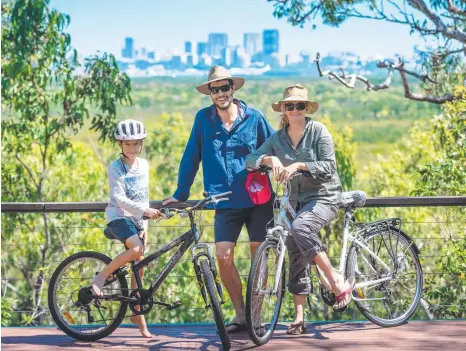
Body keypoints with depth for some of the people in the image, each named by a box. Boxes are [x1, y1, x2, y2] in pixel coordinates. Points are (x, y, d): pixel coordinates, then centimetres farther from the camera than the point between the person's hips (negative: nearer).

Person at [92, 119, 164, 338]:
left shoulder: (144, 165, 9)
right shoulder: (115, 168, -10)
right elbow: (120, 199, -21)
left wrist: (144, 225, 7)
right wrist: (145, 211, -33)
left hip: (137, 219, 6)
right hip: (119, 216, -6)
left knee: (138, 269, 3)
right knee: (136, 249, -32)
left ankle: (138, 316, 11)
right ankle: (101, 277, -15)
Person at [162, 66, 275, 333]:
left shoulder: (254, 117, 0)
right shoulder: (203, 119, 2)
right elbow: (191, 157, 8)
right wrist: (180, 193, 11)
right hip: (226, 202, 1)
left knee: (259, 254, 0)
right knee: (223, 256, -9)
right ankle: (241, 314, 4)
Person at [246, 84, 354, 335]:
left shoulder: (318, 131, -7)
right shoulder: (278, 138, 5)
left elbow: (329, 166, -14)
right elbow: (250, 159, -5)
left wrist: (298, 165, -26)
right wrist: (270, 159, -25)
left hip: (324, 196, -5)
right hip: (297, 199, 5)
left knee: (299, 227, -33)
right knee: (296, 254, 1)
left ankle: (338, 283, -25)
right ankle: (299, 317, 6)